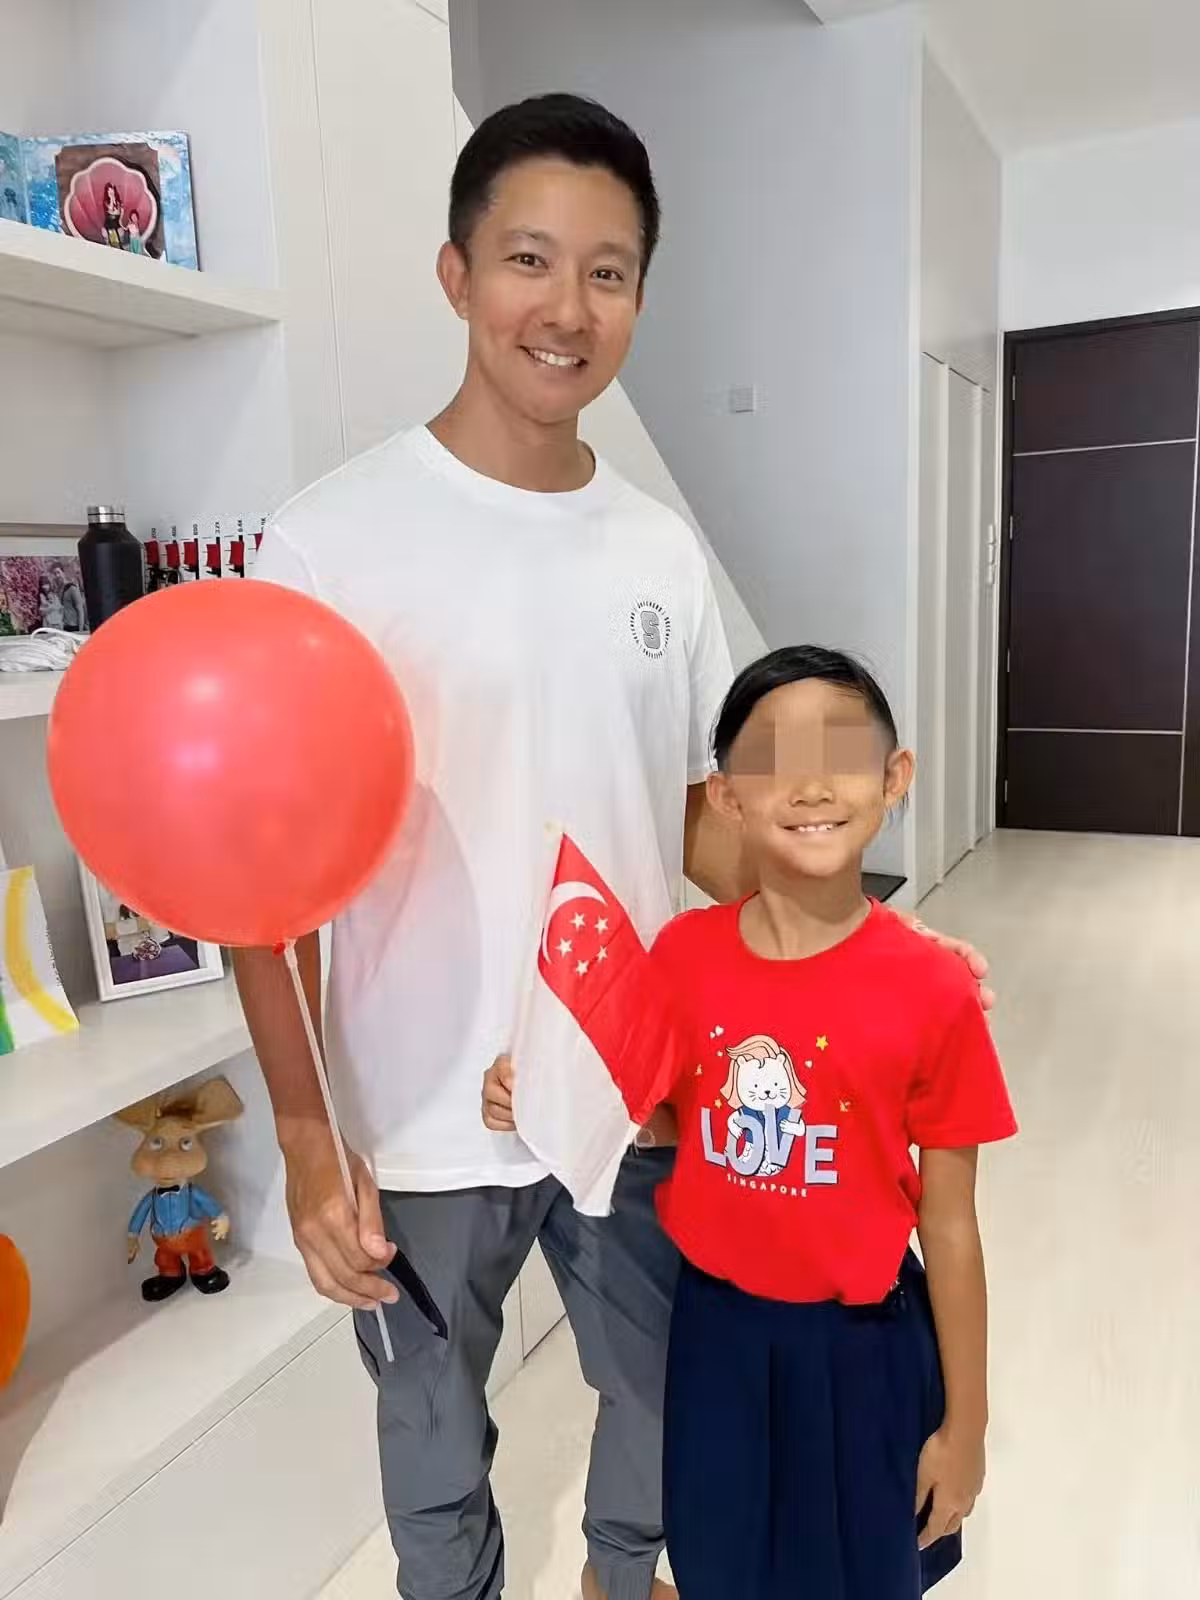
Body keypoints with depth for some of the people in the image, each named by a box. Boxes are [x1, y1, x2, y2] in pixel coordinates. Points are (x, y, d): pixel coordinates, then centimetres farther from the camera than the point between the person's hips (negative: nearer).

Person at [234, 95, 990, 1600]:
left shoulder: (663, 550, -1)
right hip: (427, 1122, -3)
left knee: (663, 1391, 26)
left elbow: (699, 813, 5)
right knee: (436, 1436, 21)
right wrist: (307, 1141, -14)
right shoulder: (333, 541, -14)